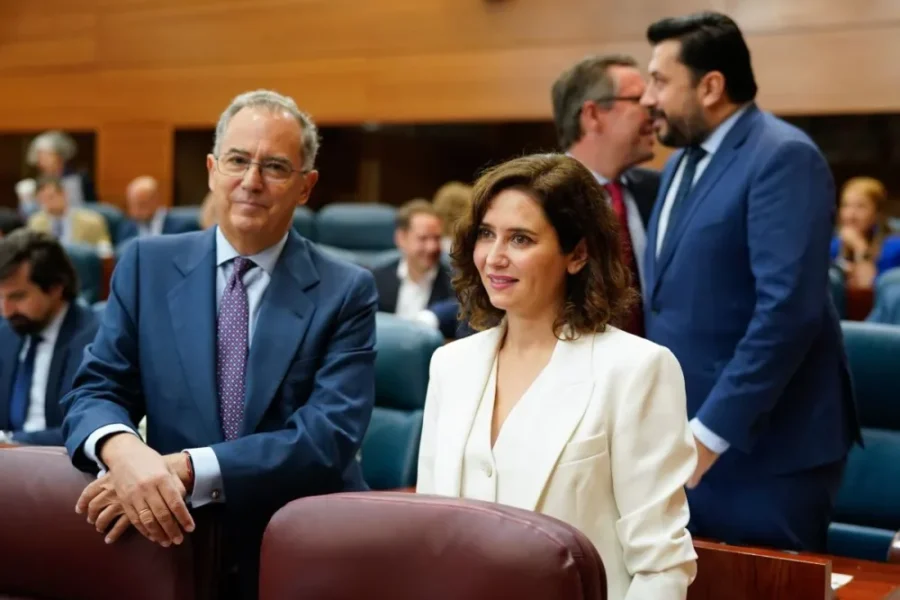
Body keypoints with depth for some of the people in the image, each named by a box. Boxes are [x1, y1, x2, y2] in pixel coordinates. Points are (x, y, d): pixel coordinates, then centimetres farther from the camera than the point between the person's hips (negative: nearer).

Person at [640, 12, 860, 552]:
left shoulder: (784, 157, -14)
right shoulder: (683, 162, 14)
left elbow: (788, 308, -23)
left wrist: (712, 429, -23)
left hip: (762, 449, -8)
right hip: (688, 438, 8)